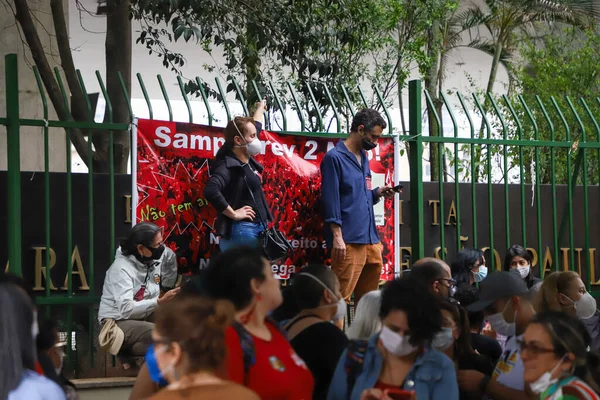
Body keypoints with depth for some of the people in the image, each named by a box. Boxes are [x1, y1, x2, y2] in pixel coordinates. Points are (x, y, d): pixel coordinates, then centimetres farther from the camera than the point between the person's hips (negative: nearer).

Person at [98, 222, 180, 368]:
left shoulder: (153, 262, 2)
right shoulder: (122, 268, -21)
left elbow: (152, 297, 9)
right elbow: (126, 309, -29)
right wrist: (160, 301, -34)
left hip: (142, 317, 8)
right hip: (118, 322, -8)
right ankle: (129, 354, -6)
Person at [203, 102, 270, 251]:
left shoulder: (247, 160, 11)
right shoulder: (228, 165, -16)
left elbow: (255, 127, 32)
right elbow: (210, 190, -35)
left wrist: (260, 109, 47)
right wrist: (233, 213, -26)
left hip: (257, 229, 10)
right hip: (241, 231, -10)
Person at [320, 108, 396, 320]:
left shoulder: (364, 159, 20)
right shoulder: (334, 158, -5)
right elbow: (331, 200, -10)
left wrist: (378, 193, 5)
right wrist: (337, 237, -16)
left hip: (371, 239, 8)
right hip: (348, 240, -8)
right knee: (341, 297, -9)